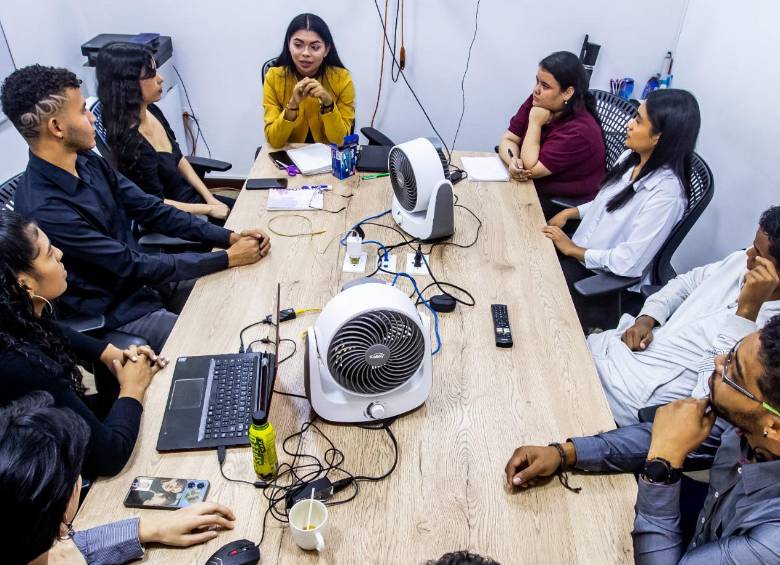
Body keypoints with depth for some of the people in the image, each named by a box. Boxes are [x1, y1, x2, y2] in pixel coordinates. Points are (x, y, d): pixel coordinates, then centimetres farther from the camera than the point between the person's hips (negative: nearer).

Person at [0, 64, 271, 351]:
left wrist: (228, 237, -11)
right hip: (116, 313, -8)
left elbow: (151, 209, 0)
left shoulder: (88, 162, -3)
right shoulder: (45, 211, -29)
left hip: (141, 276, 8)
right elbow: (133, 266, -25)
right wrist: (228, 258, -21)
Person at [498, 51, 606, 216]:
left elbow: (531, 169, -25)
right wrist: (513, 161, -25)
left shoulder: (579, 130, -26)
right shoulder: (537, 102, -5)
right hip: (530, 185, 7)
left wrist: (535, 123, -22)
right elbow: (508, 140, -4)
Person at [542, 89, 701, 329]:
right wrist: (569, 213, 2)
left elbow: (629, 262, -26)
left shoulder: (666, 193, -25)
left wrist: (574, 250, -16)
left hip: (610, 283, -7)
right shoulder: (631, 158, 0)